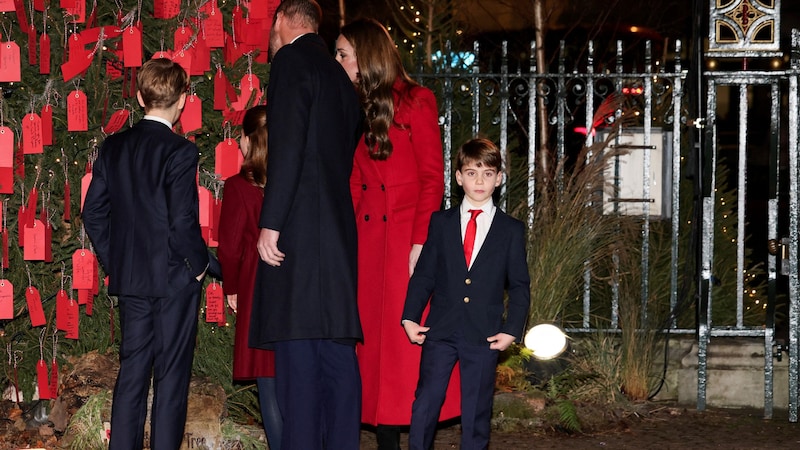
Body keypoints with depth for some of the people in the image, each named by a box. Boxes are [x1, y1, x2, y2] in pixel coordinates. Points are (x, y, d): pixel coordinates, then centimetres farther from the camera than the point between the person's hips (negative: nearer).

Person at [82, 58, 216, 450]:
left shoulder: (113, 148, 5)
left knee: (132, 371, 10)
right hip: (174, 278, -5)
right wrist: (200, 264, -3)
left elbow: (93, 211, 7)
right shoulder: (179, 152, -14)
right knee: (171, 374, 1)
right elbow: (183, 221, -18)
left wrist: (114, 261, 14)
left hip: (129, 280, 5)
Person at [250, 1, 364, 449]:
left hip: (300, 226, -8)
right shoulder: (340, 75, 22)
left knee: (298, 349, -10)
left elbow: (288, 144, -13)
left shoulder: (292, 59, -3)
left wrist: (271, 222, -15)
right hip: (338, 228, 8)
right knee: (336, 348, 6)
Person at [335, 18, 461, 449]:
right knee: (372, 344, 3)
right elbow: (347, 183, 14)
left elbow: (433, 177, -6)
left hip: (405, 239, -6)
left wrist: (421, 242, -14)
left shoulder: (416, 101, -1)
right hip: (364, 241, 6)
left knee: (411, 344, -7)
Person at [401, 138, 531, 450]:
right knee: (425, 405, 0)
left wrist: (511, 330, -5)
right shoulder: (441, 223, 9)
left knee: (476, 412, 4)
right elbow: (423, 274, 7)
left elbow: (520, 286, 6)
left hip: (484, 335, -1)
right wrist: (410, 318, -3)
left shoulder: (511, 230, 6)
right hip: (440, 330, 1)